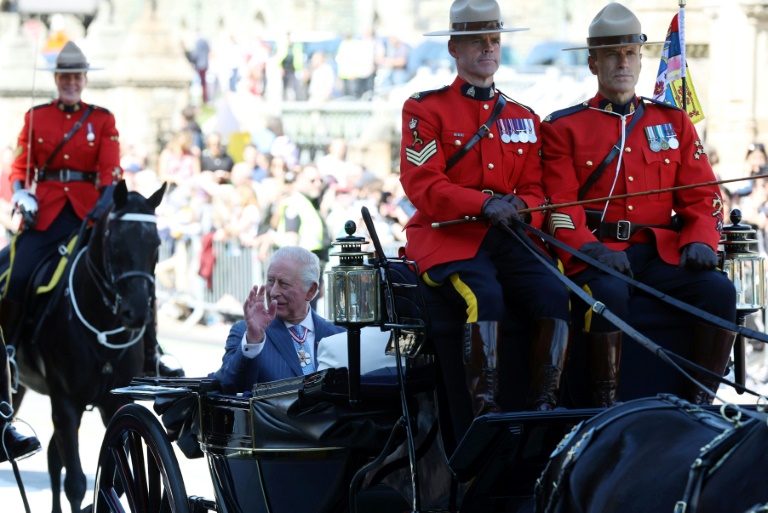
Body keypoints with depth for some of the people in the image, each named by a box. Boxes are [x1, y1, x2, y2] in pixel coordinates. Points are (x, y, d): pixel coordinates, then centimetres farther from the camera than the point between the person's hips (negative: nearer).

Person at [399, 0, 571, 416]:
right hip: (447, 236, -4)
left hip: (508, 238, 5)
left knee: (553, 293, -23)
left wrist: (521, 207, -11)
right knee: (484, 294, -33)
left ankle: (545, 405, -19)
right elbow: (422, 186, -8)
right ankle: (485, 409, -30)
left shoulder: (523, 117, 19)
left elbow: (534, 190, 15)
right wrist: (485, 204, -21)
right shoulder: (425, 109, 4)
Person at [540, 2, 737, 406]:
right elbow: (560, 206, -2)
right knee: (610, 292, -37)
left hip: (660, 253, 3)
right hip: (596, 257, -3)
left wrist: (700, 241, -8)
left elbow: (702, 196, 13)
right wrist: (592, 249, -21)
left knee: (719, 289, -25)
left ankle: (700, 400, -14)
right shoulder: (564, 128, 8)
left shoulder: (673, 122, 18)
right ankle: (606, 403, -24)